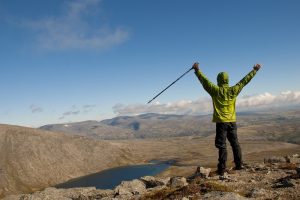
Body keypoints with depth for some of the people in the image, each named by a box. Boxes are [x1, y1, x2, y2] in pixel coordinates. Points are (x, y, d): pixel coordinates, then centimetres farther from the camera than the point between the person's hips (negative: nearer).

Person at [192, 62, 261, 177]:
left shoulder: (215, 90, -7)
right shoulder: (233, 90, 1)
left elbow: (204, 80, -2)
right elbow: (244, 81, 10)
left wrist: (197, 70, 7)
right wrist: (255, 70, 21)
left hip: (221, 122, -3)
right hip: (232, 121, 4)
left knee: (222, 146, -1)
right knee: (235, 143, 16)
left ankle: (222, 169, -1)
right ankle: (239, 164, 24)